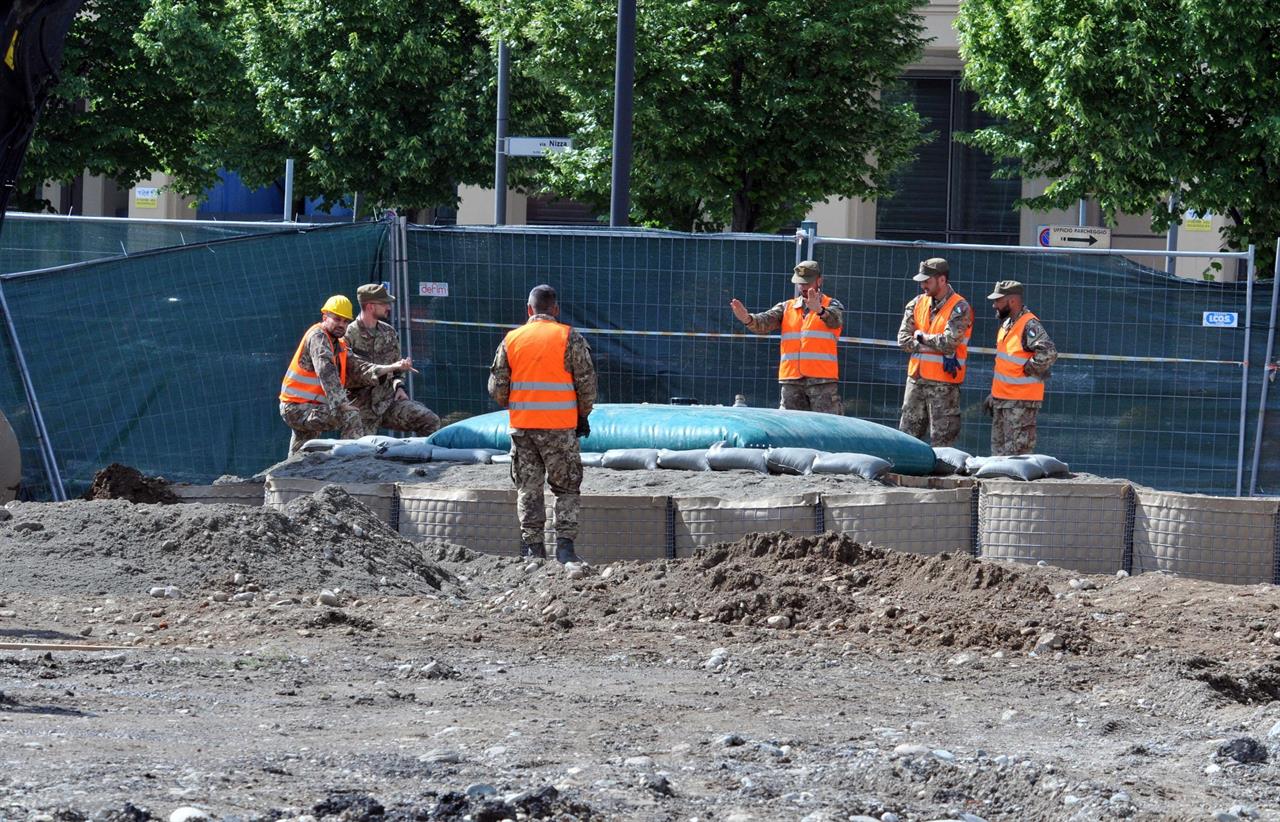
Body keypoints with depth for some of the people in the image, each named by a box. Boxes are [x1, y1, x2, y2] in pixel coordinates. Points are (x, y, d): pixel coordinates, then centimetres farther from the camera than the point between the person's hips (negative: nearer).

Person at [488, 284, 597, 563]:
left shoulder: (512, 340, 4)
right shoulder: (570, 338, -4)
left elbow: (496, 388, 6)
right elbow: (586, 382, -5)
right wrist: (583, 415, 10)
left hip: (522, 425, 2)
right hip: (560, 426, -2)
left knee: (528, 489, 11)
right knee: (567, 488, 7)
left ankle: (532, 547, 7)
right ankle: (565, 546, -3)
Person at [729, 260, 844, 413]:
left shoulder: (831, 305, 6)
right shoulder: (787, 308, 16)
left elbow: (835, 319, -18)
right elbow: (764, 322, 0)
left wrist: (820, 311, -42)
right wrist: (747, 319, -24)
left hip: (822, 380, -4)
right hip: (792, 381, 4)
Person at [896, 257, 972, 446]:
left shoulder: (959, 308, -9)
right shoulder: (917, 303, 8)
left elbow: (949, 342, -21)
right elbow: (903, 340, 0)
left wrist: (922, 337, -6)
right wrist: (934, 345, -11)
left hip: (944, 383, -6)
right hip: (916, 379, 6)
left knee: (941, 441, -3)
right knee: (907, 433, 10)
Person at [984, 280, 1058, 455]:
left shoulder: (1029, 326, -17)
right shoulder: (1006, 324, 14)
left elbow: (1049, 353, -32)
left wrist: (1029, 370, -19)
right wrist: (993, 396, 22)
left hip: (1022, 402, -10)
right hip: (1002, 399, 10)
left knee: (1018, 454, -9)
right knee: (999, 451, 15)